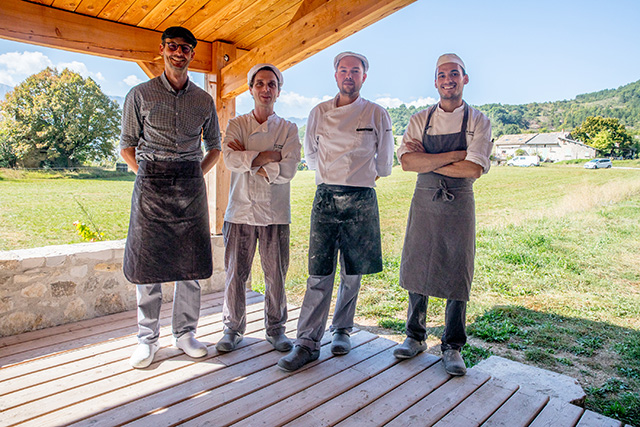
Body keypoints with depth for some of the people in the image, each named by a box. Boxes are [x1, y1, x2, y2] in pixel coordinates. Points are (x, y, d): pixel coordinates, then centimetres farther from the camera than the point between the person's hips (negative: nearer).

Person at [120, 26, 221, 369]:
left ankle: (185, 333, 19)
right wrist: (150, 176, -1)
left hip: (191, 186, 2)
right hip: (151, 187, -1)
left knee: (190, 264, 4)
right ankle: (147, 339, 15)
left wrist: (196, 174, 6)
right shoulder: (140, 94, 6)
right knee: (148, 264, 1)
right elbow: (127, 146, 9)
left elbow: (214, 148, 19)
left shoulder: (204, 100, 11)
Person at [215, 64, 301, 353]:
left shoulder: (288, 129, 7)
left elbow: (287, 170, -10)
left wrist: (249, 161, -9)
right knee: (235, 274, 5)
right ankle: (233, 328, 23)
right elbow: (231, 160, -11)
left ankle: (275, 328, 24)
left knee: (276, 275, 5)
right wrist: (268, 155, -10)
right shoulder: (236, 125, 8)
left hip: (275, 212, 0)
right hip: (241, 210, 0)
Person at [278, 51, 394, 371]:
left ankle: (341, 330, 26)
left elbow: (384, 163, 13)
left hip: (361, 200, 0)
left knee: (352, 274, 8)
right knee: (320, 273, -4)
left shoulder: (377, 114, 4)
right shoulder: (319, 113, 8)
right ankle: (308, 342, 2)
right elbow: (310, 154, 21)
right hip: (326, 197, 0)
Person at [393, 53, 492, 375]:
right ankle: (415, 337, 26)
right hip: (424, 201, 2)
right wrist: (454, 155, -14)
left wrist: (428, 161, -10)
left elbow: (474, 170, -13)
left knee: (457, 276, 3)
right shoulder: (420, 120, 6)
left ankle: (452, 346, 19)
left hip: (459, 204, -1)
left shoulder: (478, 122, 1)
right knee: (417, 269, 7)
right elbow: (407, 161, -10)